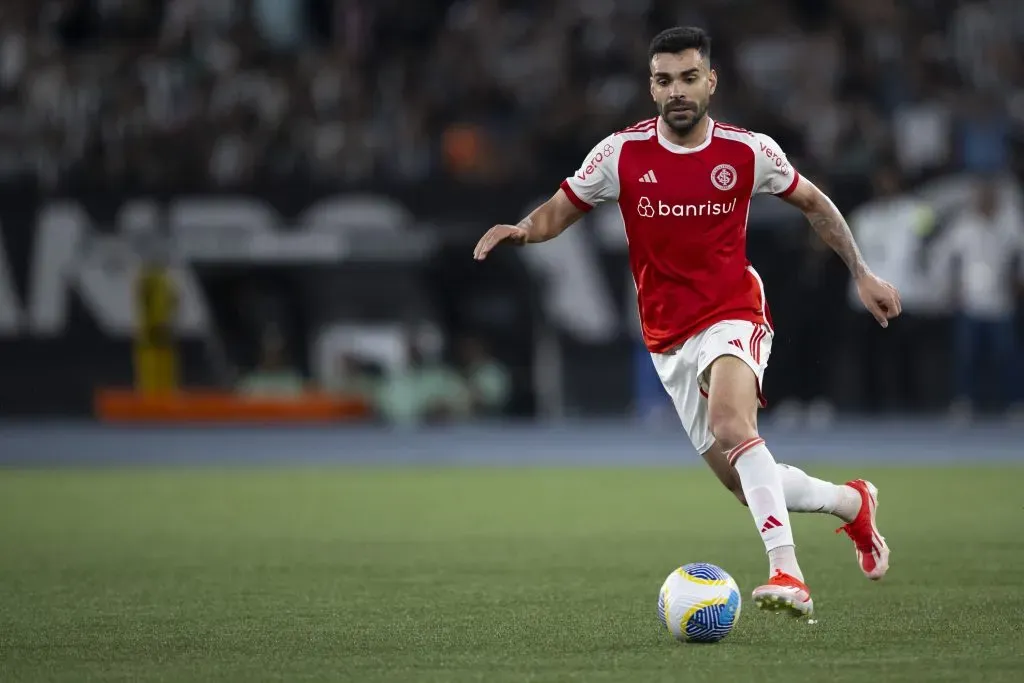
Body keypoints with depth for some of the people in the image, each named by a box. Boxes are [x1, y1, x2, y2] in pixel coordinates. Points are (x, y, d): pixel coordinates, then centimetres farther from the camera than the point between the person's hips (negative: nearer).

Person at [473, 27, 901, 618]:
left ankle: (788, 575, -40)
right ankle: (851, 503, 33)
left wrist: (861, 272, 11)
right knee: (746, 483, 5)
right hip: (668, 341, 3)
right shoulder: (622, 153, -4)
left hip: (733, 316, -3)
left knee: (731, 425, -34)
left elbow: (812, 202, 12)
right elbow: (560, 211, 5)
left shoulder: (748, 152, -6)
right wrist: (524, 229, -18)